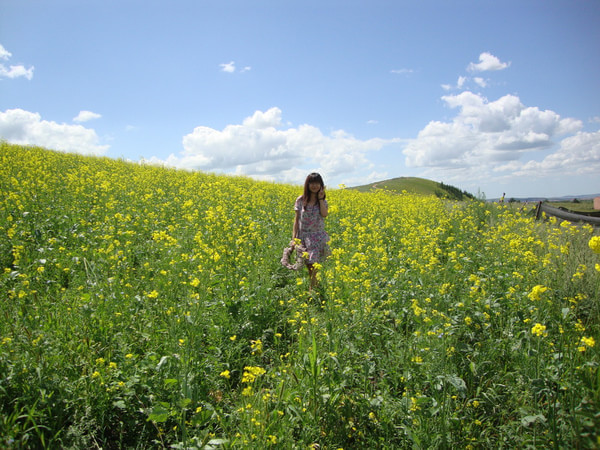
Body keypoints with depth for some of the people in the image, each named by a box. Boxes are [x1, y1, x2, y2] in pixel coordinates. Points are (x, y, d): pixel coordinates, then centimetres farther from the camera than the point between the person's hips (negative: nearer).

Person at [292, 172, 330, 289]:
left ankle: (312, 289, -2)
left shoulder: (323, 201, 3)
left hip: (318, 236, 0)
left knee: (313, 265, -7)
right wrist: (294, 238, -4)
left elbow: (325, 214, -18)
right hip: (304, 236, 1)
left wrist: (320, 198, -15)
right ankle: (314, 284, 23)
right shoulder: (300, 200, 0)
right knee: (308, 266, 6)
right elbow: (296, 220, 1)